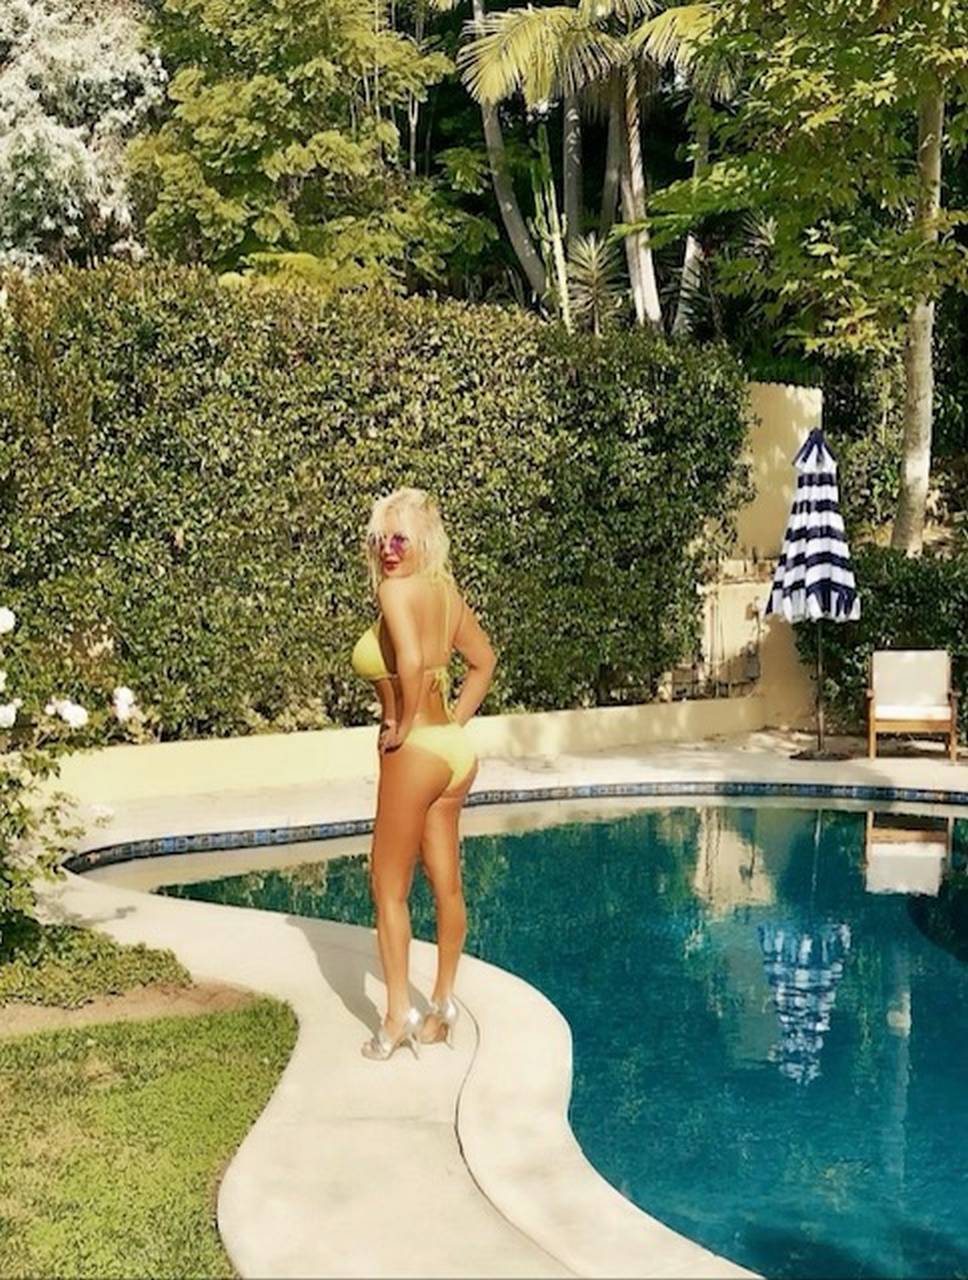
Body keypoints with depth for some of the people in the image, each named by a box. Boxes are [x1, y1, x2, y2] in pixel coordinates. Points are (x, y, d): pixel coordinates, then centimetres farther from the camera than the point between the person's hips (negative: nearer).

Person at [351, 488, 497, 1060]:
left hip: (416, 752, -8)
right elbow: (484, 661, 18)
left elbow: (410, 660, -33)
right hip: (454, 750, 8)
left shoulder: (397, 589, -16)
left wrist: (404, 724, -19)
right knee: (448, 884, 14)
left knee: (390, 886, 5)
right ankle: (444, 1007, 25)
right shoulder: (448, 592, 8)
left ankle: (400, 1016, 10)